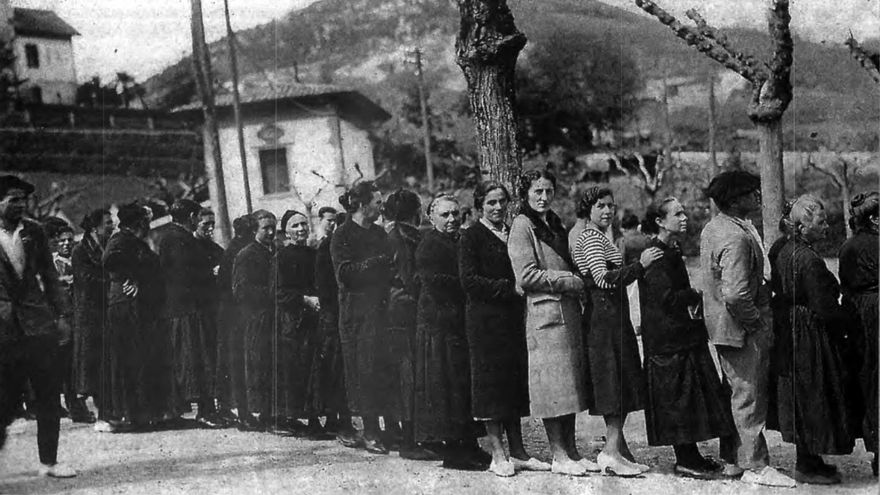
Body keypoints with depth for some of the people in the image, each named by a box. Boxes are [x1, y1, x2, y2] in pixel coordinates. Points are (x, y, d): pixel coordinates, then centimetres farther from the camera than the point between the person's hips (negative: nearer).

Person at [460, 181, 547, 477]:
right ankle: (498, 455, 1)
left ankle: (517, 452, 13)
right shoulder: (472, 237, -3)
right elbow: (469, 281, -12)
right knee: (491, 379, -4)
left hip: (513, 318, 6)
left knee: (514, 382, 7)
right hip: (485, 319, -6)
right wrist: (509, 288, -16)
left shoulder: (512, 234, 16)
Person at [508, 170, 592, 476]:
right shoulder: (522, 226, -5)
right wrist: (572, 281, -11)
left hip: (568, 311, 8)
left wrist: (575, 282, 4)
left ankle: (570, 450, 16)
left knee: (570, 381, 9)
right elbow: (526, 276, -13)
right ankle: (558, 456, 1)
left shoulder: (555, 225, 19)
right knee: (553, 384, -5)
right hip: (544, 312, -8)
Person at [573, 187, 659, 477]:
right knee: (616, 382, -12)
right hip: (605, 319, -10)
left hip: (614, 318, 10)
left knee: (620, 386, 9)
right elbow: (603, 279, -23)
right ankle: (612, 451, -12)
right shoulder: (591, 238, -10)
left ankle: (617, 448, 12)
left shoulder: (598, 238, 22)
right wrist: (640, 265, -25)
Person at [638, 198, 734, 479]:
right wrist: (697, 295, -8)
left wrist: (693, 297, -4)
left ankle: (690, 455, 19)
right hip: (669, 339, -10)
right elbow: (667, 297, -22)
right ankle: (685, 461, 1)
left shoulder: (672, 250, 15)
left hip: (682, 335, 10)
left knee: (690, 396, 12)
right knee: (679, 397, -5)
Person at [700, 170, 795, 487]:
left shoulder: (713, 227, 8)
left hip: (721, 326, 10)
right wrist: (757, 321, -17)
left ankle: (731, 461, 27)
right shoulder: (737, 238, -25)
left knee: (734, 393, 18)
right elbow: (735, 294, -32)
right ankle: (755, 466, 9)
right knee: (749, 396, 0)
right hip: (744, 330, -10)